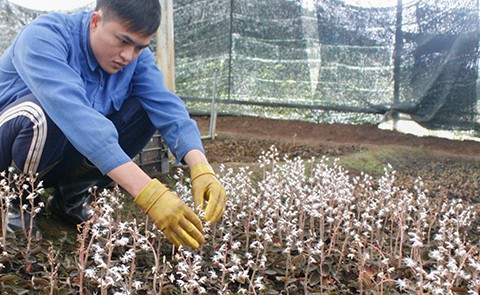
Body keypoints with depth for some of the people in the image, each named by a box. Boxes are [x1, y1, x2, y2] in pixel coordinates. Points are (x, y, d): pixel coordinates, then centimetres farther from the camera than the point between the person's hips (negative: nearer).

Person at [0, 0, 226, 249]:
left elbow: (168, 109, -22)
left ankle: (70, 197, 0)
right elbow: (75, 115, -43)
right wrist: (147, 192, -52)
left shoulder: (137, 57, -9)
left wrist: (202, 169, -42)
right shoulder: (43, 37, -27)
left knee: (145, 111, -15)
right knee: (42, 114, -37)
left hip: (64, 160, 5)